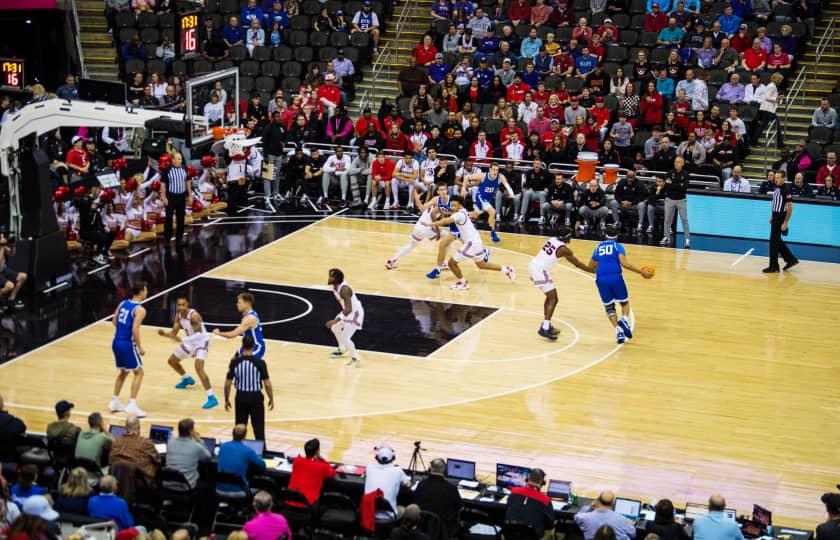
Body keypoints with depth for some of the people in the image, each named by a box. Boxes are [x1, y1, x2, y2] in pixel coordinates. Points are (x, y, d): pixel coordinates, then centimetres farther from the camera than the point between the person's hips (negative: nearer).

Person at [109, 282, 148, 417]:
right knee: (138, 372, 3)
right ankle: (132, 405, -4)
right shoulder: (139, 309, -15)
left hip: (116, 342, 8)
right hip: (128, 344, -8)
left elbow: (114, 321, 15)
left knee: (123, 371, 24)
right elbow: (135, 330, -22)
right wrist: (140, 348, -12)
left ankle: (114, 402, 27)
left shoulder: (123, 303, 9)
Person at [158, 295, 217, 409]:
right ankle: (187, 379, 46)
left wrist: (182, 340, -47)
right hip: (190, 342, 9)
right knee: (172, 360, 20)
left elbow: (199, 335, -37)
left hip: (201, 342, -9)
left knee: (198, 367, -28)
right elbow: (174, 333, 0)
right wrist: (164, 333, -21)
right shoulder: (178, 315, -5)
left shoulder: (193, 315, -30)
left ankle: (212, 398, -28)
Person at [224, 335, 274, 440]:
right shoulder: (260, 362, -14)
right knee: (259, 429, 6)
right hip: (255, 397, -2)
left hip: (241, 397, 2)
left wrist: (227, 400, 11)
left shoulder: (234, 362, -8)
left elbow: (227, 384, -3)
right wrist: (271, 399, 3)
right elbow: (267, 384, -11)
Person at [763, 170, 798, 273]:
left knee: (774, 241, -3)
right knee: (778, 241, 16)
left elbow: (790, 208, -18)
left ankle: (773, 266, 5)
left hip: (781, 218, -9)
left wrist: (785, 223, -20)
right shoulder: (776, 188, 7)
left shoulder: (786, 190, -18)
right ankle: (791, 260, 27)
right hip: (775, 217, 9)